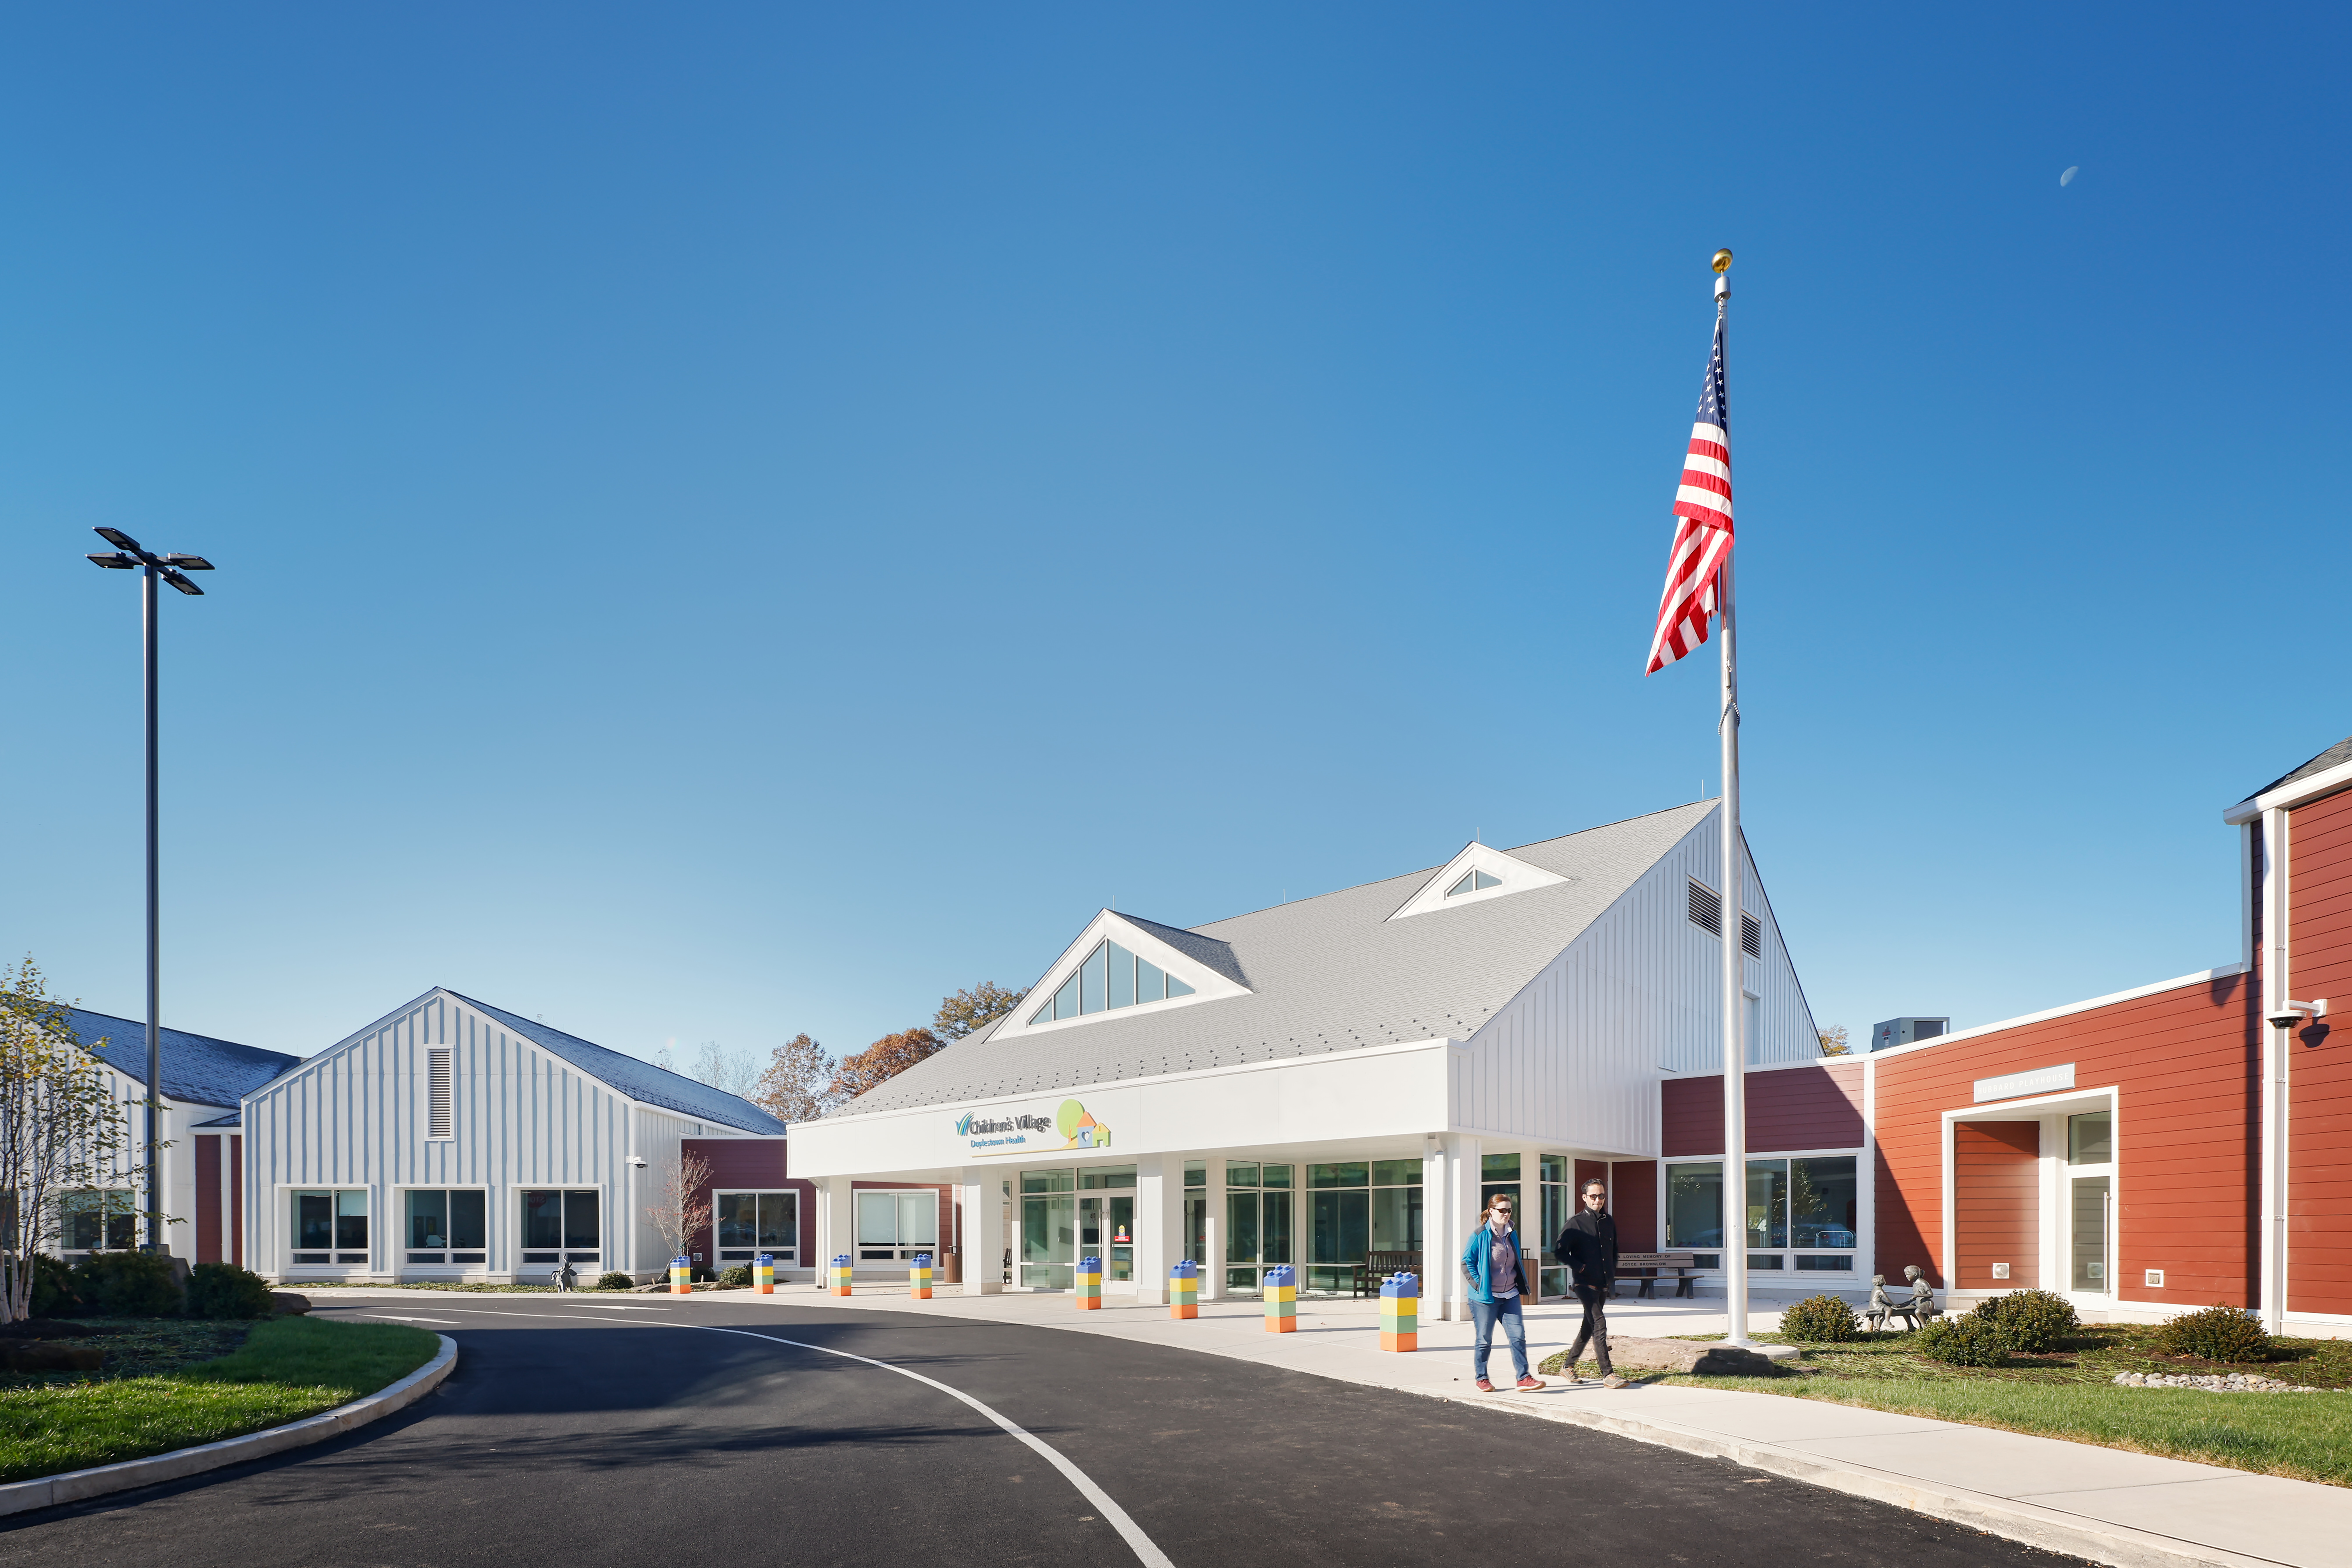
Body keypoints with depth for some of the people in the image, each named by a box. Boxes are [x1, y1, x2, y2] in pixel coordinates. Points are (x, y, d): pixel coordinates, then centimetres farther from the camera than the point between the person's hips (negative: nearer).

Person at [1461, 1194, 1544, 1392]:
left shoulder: (1512, 1235, 11)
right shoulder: (1480, 1236, -9)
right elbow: (1466, 1262, -8)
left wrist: (1519, 1284, 13)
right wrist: (1479, 1285, -14)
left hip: (1510, 1295, 5)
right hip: (1486, 1296, -5)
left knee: (1518, 1336, -4)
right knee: (1484, 1339, 4)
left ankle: (1524, 1377, -2)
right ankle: (1482, 1379, 15)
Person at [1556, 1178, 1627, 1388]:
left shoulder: (1609, 1222, 12)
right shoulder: (1576, 1222, -6)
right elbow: (1559, 1251, -8)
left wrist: (1612, 1275, 16)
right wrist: (1579, 1267, -12)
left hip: (1603, 1284, 7)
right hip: (1585, 1283, -7)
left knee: (1589, 1326, 15)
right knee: (1599, 1324, -16)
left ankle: (1569, 1364, 31)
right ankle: (1608, 1375, -18)